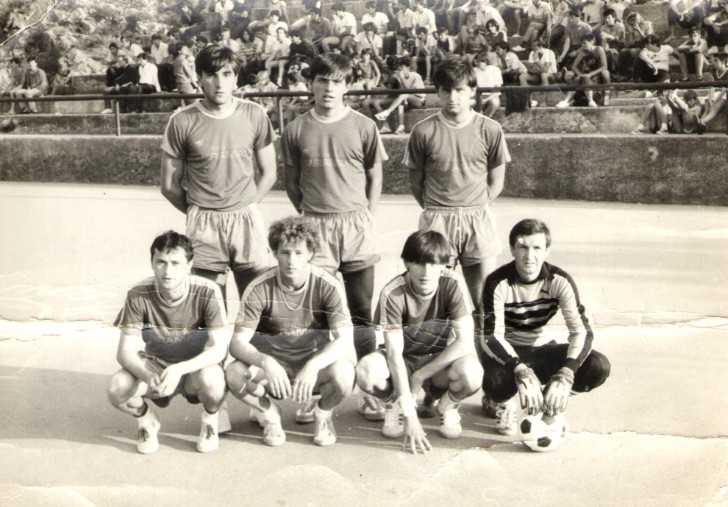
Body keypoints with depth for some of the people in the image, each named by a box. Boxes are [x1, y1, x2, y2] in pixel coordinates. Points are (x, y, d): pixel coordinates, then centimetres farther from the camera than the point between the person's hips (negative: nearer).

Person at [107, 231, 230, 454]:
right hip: (155, 365, 2)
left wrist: (179, 369, -42)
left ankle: (211, 419, 1)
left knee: (211, 379, -37)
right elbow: (125, 351, -17)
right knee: (117, 388, -28)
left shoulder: (207, 293, -22)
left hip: (196, 366, -2)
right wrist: (148, 376, -39)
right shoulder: (138, 295, -17)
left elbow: (219, 348, -26)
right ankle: (146, 420, 8)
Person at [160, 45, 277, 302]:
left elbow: (269, 173, 10)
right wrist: (197, 213, 6)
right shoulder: (182, 121, -3)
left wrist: (244, 207, 6)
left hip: (247, 220, 1)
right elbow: (169, 186, 4)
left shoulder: (254, 114, 1)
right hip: (203, 226, -1)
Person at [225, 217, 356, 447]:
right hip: (273, 363, 0)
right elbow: (238, 342, -17)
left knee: (343, 374, -34)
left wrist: (313, 365, -39)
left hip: (316, 360, 0)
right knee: (235, 373, -31)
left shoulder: (328, 286, -14)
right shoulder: (259, 289, -13)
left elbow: (345, 339, -20)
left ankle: (322, 414, 4)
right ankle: (269, 413, 4)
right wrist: (265, 362, -39)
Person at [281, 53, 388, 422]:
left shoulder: (363, 127, 1)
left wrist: (364, 218, 3)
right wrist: (310, 216, 5)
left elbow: (375, 177, 9)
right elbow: (292, 183, 11)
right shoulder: (296, 130, 3)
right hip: (315, 228, 0)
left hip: (358, 227, 0)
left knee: (361, 314, 6)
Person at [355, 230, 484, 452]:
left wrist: (420, 375, -23)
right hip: (404, 360, 0)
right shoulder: (392, 293, -23)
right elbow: (394, 353, -26)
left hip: (441, 358, 0)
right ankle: (394, 404, 4)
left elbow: (465, 341, -23)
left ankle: (447, 405, 3)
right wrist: (409, 415, -33)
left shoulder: (453, 284, -21)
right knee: (367, 371, -33)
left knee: (471, 372, -34)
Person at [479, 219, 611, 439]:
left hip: (539, 349, 3)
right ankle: (503, 401, 1)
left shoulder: (559, 281, -13)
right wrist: (521, 371, -46)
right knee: (499, 380, -40)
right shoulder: (498, 283, -21)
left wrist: (565, 375, -37)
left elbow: (582, 330, -19)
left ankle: (550, 401, 8)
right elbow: (491, 337, -28)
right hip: (506, 353, -3)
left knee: (598, 367, -22)